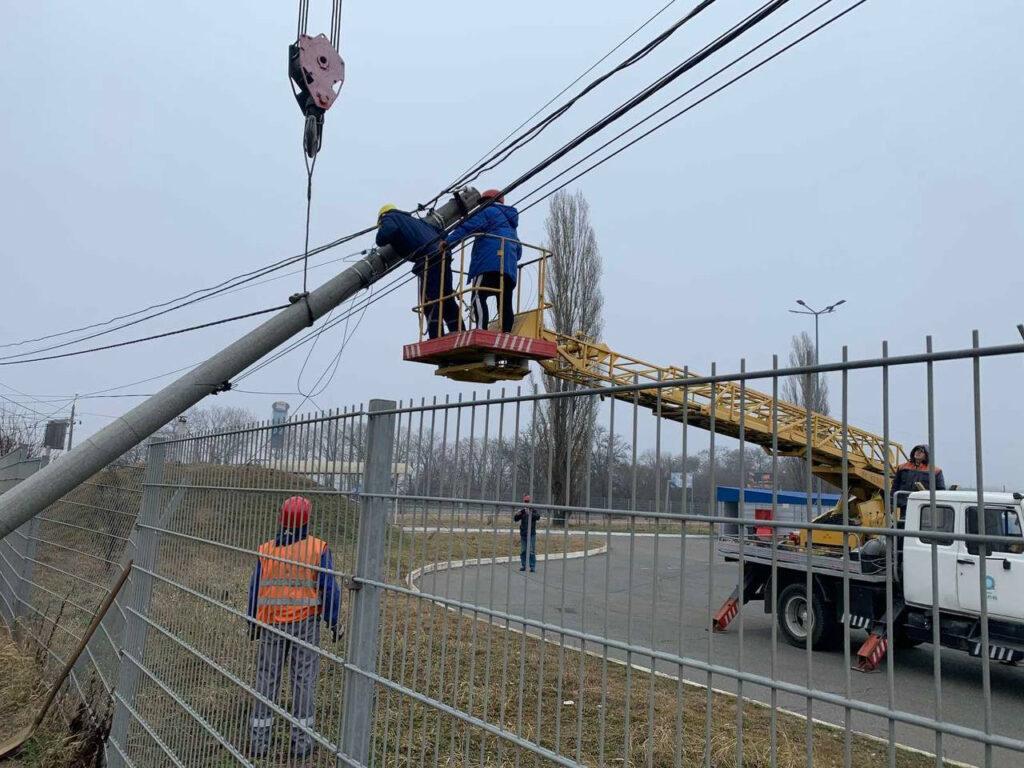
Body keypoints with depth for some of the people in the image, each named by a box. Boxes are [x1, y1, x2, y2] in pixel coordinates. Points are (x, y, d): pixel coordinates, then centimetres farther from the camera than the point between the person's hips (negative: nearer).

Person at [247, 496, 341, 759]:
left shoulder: (266, 550, -3)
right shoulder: (318, 549, -12)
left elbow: (255, 590, 3)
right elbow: (329, 590, -12)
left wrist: (252, 622, 17)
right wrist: (334, 622, -1)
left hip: (271, 625, 2)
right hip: (305, 624, -2)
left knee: (266, 679, 11)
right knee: (303, 680, 6)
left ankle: (259, 739, 17)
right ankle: (300, 741, 12)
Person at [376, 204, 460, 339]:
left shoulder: (388, 217, 15)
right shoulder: (411, 219, 36)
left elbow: (389, 230, -9)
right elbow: (438, 231, 35)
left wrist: (381, 240, 8)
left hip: (428, 258, -8)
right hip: (442, 255, 8)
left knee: (429, 302, -11)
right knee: (447, 299, 13)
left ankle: (436, 339, -18)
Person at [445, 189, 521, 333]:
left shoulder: (489, 211, 10)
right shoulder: (511, 223, 35)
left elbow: (467, 227, -3)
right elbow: (518, 250, 33)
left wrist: (447, 241, -5)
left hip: (490, 264, -8)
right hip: (509, 268, 8)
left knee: (479, 296, -19)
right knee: (505, 303, 2)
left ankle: (481, 330, -34)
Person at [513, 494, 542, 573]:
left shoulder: (533, 510, -2)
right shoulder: (522, 511, 7)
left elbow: (538, 517, -20)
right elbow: (515, 520, 7)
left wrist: (530, 514, -36)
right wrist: (517, 515, -15)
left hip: (531, 534, -3)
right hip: (523, 534, 3)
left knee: (532, 551, -3)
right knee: (523, 551, 8)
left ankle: (532, 567, 3)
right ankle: (523, 566, 17)